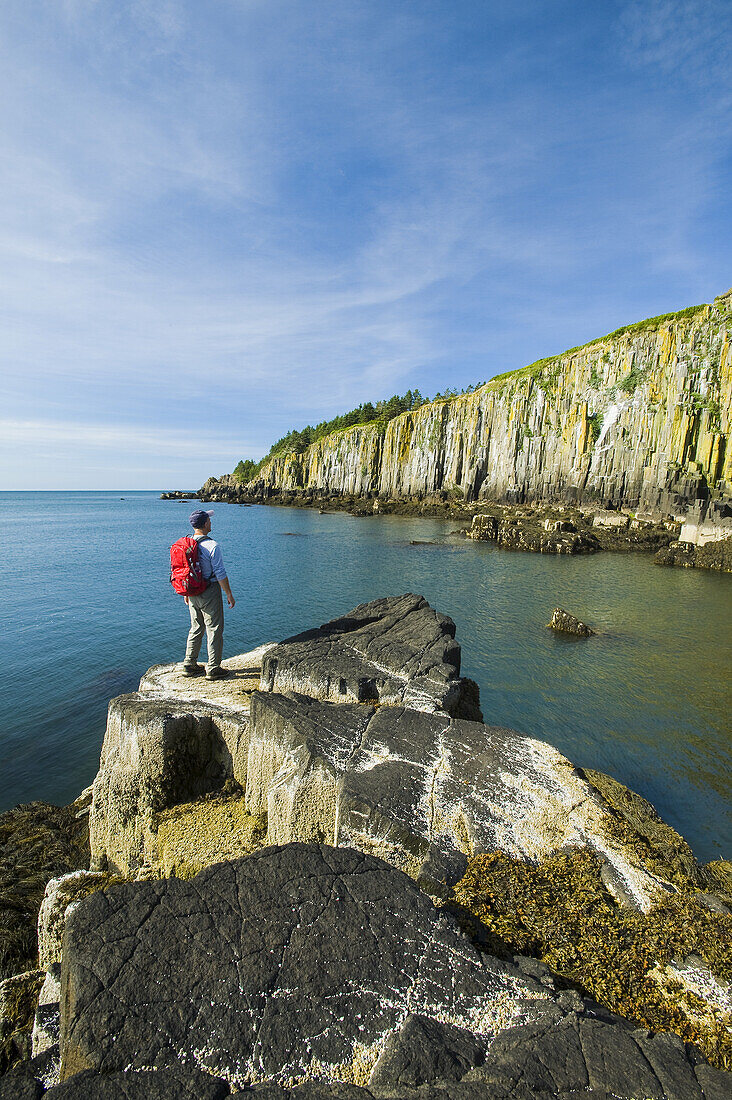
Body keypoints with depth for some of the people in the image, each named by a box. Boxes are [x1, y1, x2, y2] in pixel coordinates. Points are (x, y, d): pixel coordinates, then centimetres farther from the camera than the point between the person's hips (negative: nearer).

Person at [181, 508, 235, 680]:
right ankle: (213, 669, 8)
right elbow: (220, 574, -17)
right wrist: (229, 594, -8)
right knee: (214, 630, 3)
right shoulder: (212, 546, -19)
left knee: (196, 628, 18)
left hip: (193, 593, 7)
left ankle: (189, 665, 23)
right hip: (210, 592, -7)